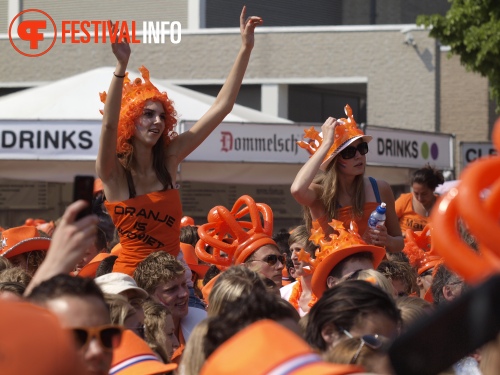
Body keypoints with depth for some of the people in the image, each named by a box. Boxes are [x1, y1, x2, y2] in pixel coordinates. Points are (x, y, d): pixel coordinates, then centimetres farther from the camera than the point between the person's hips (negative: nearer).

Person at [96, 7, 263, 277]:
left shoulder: (169, 159, 5)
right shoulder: (113, 172, -6)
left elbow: (221, 107, 6)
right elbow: (109, 125, -27)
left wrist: (246, 49, 1)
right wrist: (122, 66, -38)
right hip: (131, 274, -5)